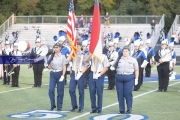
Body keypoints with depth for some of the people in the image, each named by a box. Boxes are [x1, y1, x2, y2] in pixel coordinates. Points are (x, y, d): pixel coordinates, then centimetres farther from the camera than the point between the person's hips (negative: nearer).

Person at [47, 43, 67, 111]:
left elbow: (64, 67, -4)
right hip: (53, 74, 3)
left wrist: (63, 76, -14)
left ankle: (59, 107, 10)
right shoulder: (51, 56, 8)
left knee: (60, 92, 1)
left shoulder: (62, 56, -2)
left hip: (60, 74, -3)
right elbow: (49, 66, 14)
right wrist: (49, 66, -9)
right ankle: (52, 105, 8)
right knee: (51, 90, -8)